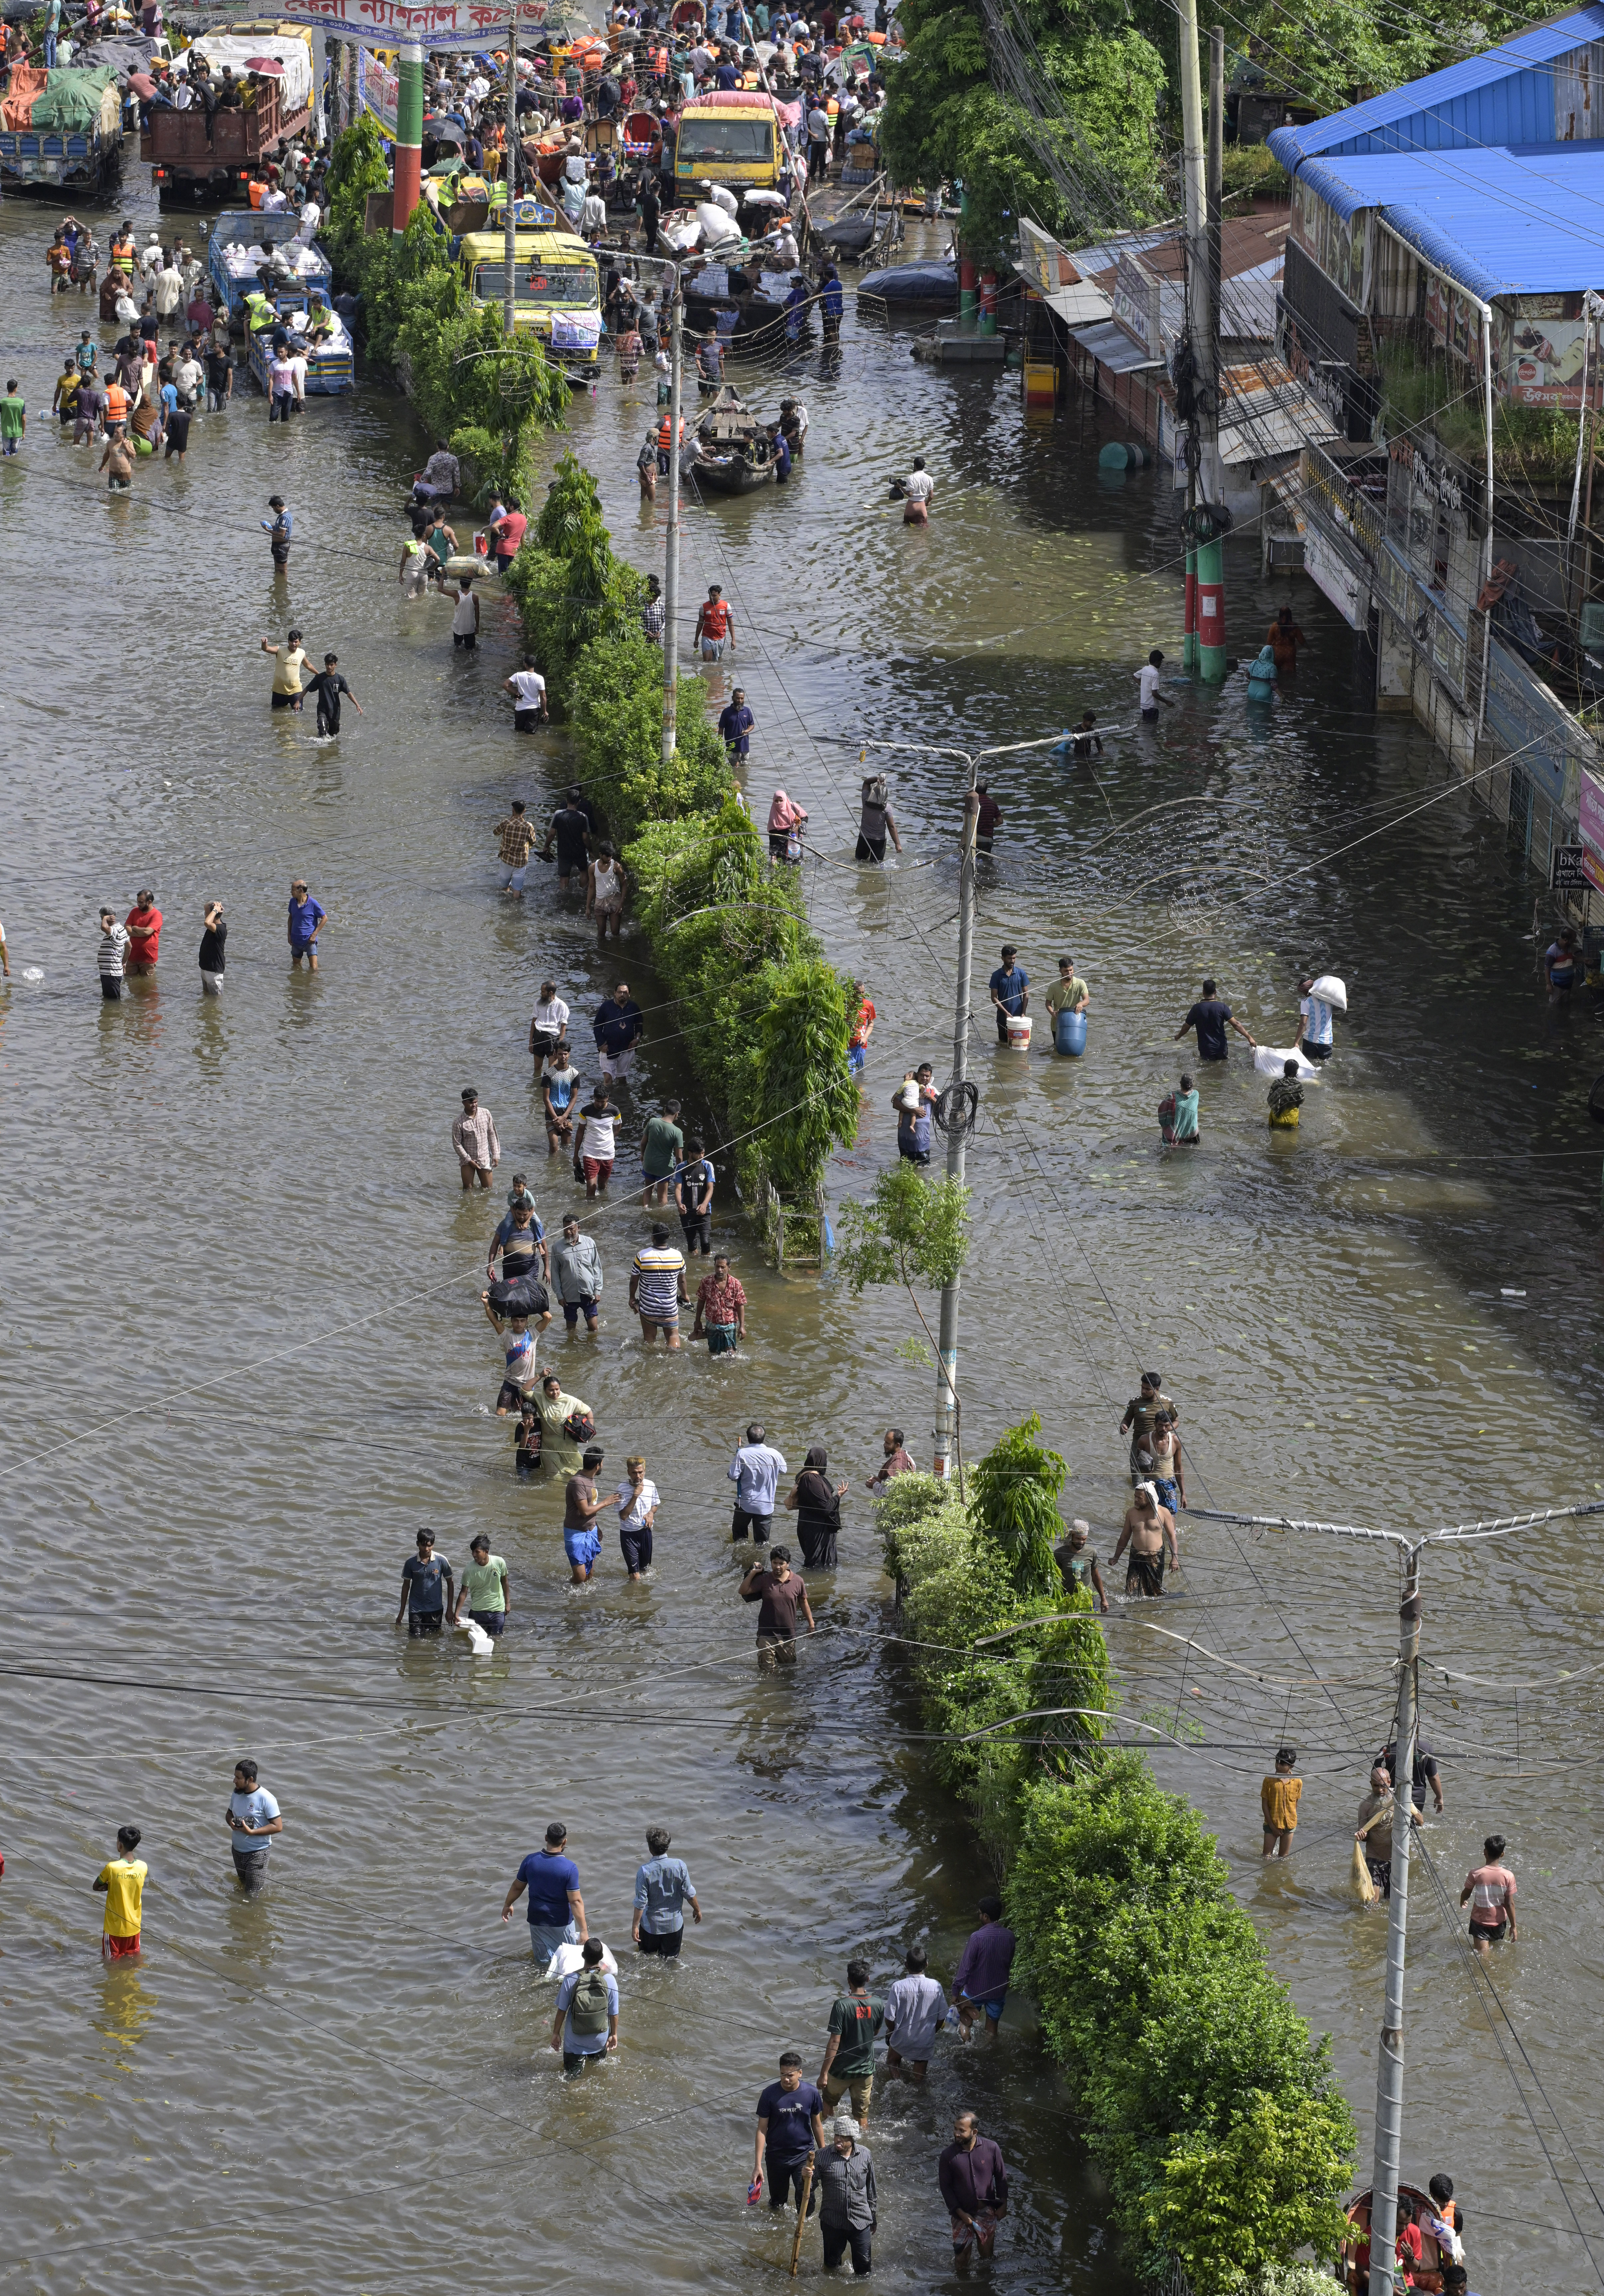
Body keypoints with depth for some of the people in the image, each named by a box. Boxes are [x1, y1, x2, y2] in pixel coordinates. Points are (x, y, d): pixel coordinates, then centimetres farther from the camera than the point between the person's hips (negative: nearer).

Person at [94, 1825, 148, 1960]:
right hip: (134, 1927, 4)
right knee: (131, 1960, 19)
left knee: (110, 1961, 10)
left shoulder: (112, 1868, -21)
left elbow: (96, 1887, -5)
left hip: (114, 1927, -4)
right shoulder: (143, 1867, -9)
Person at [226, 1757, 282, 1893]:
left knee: (252, 1894, -5)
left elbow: (278, 1827, -21)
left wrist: (251, 1832, -27)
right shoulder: (237, 1794, 0)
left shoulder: (266, 1799, -22)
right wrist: (231, 1822, -9)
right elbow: (229, 1813, 16)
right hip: (238, 1850, 7)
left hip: (258, 1853, -7)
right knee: (243, 1886, 21)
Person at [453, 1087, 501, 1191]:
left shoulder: (486, 1114, -7)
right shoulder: (459, 1123, -17)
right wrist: (469, 1160, -13)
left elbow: (492, 1135, 2)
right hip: (467, 1160, -2)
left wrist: (496, 1154, 0)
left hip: (485, 1158, 2)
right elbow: (457, 1144, -11)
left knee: (488, 1190, 11)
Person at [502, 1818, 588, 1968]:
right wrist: (584, 1930, -14)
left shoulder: (531, 1860, -8)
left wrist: (508, 1905, 24)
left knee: (544, 1961, 15)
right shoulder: (570, 1868, -19)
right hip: (561, 1922, -3)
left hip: (537, 1920, 3)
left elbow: (517, 1887, 6)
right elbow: (576, 1902, -18)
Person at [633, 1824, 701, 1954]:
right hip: (674, 1923, 2)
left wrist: (635, 1926, -6)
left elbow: (641, 1902, -17)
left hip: (651, 1924, -2)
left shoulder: (644, 1871, -20)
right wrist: (697, 1910, 12)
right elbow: (689, 1893, -7)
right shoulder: (680, 1866, -16)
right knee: (671, 1961, 15)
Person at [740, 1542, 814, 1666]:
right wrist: (753, 1573, -13)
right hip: (767, 1634, -2)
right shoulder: (764, 1580, -6)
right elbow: (743, 1591, -7)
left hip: (788, 1635, 2)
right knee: (767, 1670, -5)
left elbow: (803, 1602, 10)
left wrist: (811, 1623, 13)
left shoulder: (797, 1581, -4)